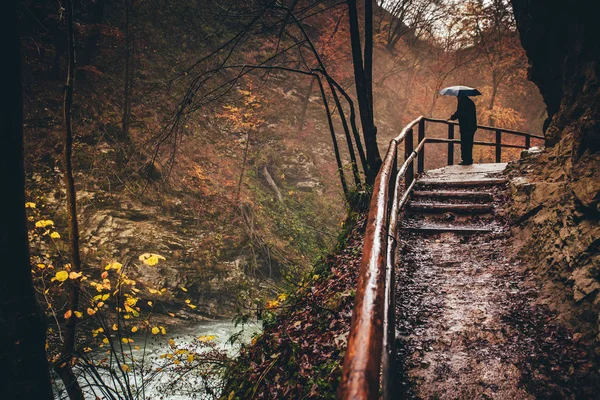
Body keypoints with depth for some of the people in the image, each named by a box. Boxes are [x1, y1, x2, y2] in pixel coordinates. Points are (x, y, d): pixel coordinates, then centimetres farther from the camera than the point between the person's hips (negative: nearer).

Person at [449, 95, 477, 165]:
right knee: (469, 144, 15)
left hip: (465, 127, -9)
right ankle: (469, 160, 19)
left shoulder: (462, 102, -9)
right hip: (472, 126, 9)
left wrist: (452, 118, 1)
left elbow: (459, 113, -15)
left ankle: (466, 160, -6)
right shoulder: (471, 102, 18)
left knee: (464, 144, -6)